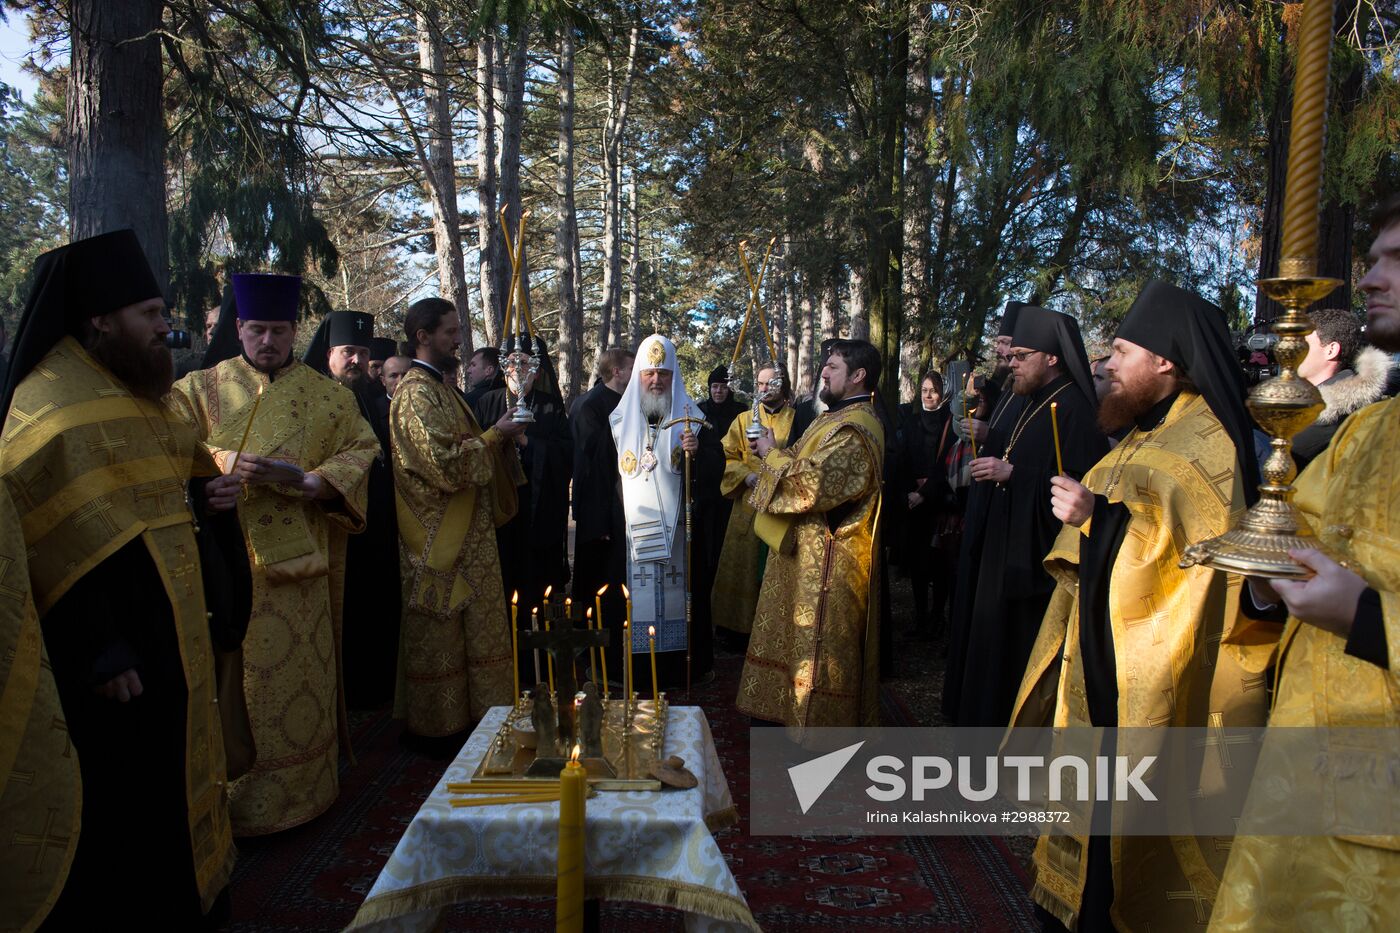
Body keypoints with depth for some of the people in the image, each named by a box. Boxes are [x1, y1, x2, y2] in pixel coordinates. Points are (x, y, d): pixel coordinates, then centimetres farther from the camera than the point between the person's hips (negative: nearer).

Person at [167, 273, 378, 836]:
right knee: (234, 683, 1)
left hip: (297, 566, 1)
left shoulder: (328, 397, 10)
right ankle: (231, 799, 15)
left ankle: (302, 788, 20)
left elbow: (360, 455, 1)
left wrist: (302, 479, -16)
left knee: (298, 680, 5)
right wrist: (226, 463, -18)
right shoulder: (200, 390, 10)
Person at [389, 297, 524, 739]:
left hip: (467, 534, 10)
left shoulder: (441, 387, 14)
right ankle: (439, 725, 15)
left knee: (473, 631, 16)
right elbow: (445, 464, -24)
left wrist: (500, 434, 4)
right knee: (440, 636, 2)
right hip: (441, 541, -10)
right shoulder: (415, 393, -16)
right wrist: (494, 435, -15)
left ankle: (471, 712, 28)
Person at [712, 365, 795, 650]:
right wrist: (747, 476, -11)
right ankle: (742, 629, 13)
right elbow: (728, 457, 6)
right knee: (745, 567, 3)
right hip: (749, 506, 1)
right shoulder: (743, 421, 10)